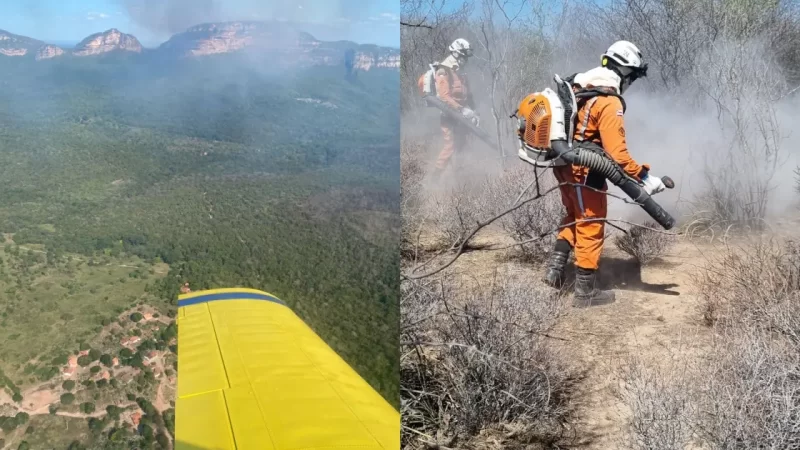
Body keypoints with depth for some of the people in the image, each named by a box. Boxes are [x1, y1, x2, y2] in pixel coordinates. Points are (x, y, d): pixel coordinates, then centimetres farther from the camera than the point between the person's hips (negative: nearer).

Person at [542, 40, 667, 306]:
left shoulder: (578, 87, 7)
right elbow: (617, 153, -24)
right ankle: (585, 291, 12)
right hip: (585, 172, -8)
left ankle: (556, 264, 17)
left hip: (564, 166, 8)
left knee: (574, 218, 26)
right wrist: (643, 177, -20)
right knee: (591, 228, 3)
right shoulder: (610, 102, -19)